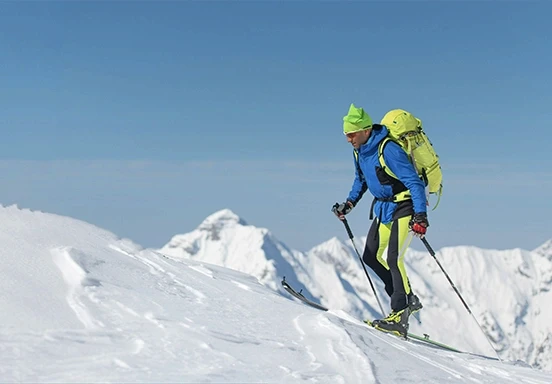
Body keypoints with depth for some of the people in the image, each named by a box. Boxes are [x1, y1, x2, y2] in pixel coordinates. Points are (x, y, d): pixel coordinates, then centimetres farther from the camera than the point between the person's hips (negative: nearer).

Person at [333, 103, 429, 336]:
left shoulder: (388, 150, -25)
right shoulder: (359, 151, 2)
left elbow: (414, 182, -28)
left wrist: (420, 215, -35)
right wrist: (350, 203, 11)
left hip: (404, 206, -9)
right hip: (383, 207, 10)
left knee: (394, 259, -19)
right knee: (371, 257, 10)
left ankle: (399, 317, -16)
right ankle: (408, 301, 19)